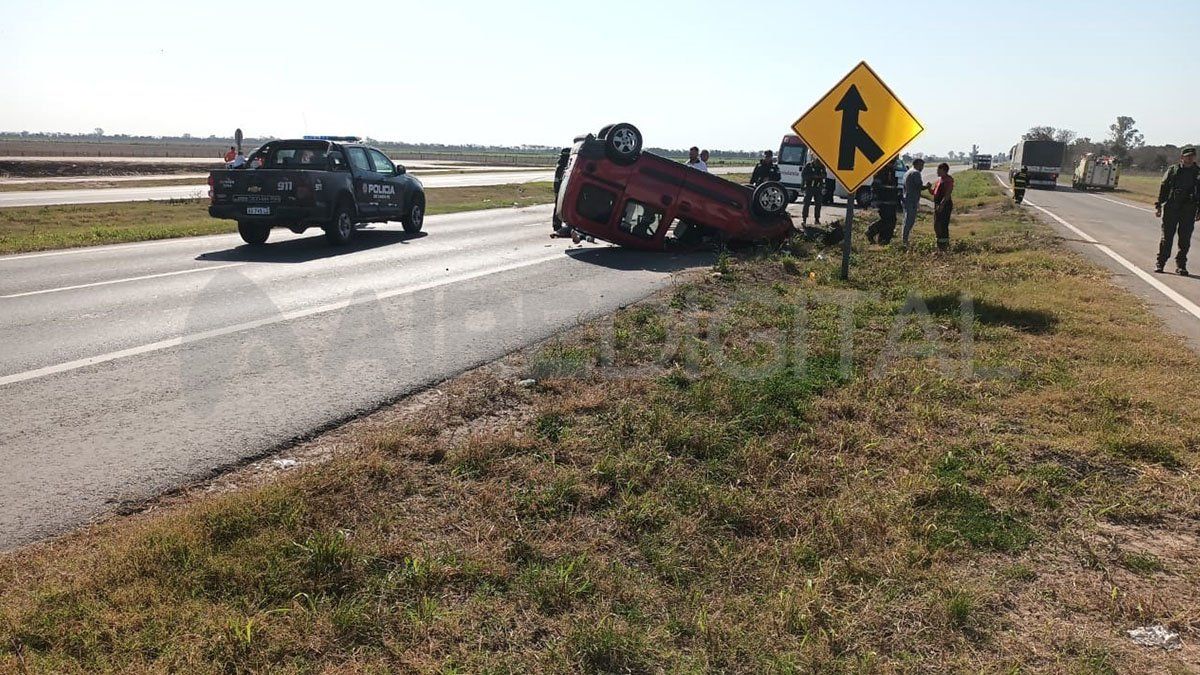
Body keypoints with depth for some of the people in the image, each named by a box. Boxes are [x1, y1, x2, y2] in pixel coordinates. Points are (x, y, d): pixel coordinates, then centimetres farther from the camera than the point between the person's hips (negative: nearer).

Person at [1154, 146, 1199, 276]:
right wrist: (1158, 206, 0)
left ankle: (1181, 265, 10)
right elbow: (1163, 187, 6)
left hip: (1188, 211, 1)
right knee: (1167, 237, 2)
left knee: (1185, 239, 2)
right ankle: (1160, 263, 10)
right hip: (1170, 209, -1)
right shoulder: (1173, 170, 6)